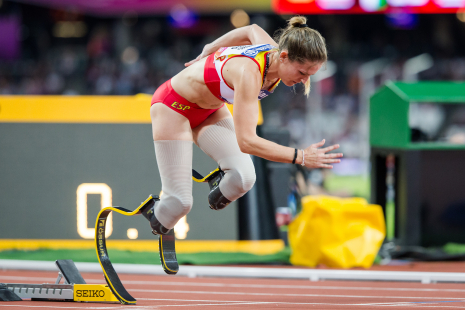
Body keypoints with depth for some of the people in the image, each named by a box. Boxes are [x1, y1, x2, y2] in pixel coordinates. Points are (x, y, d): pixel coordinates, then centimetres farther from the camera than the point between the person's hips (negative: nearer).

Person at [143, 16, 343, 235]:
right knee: (179, 201, -10)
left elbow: (252, 30, 7)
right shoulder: (249, 72, -43)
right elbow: (246, 141, -47)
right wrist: (301, 157, -50)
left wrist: (207, 53, 19)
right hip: (174, 106, -7)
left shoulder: (274, 51, -19)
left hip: (210, 110, 7)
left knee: (243, 177, -15)